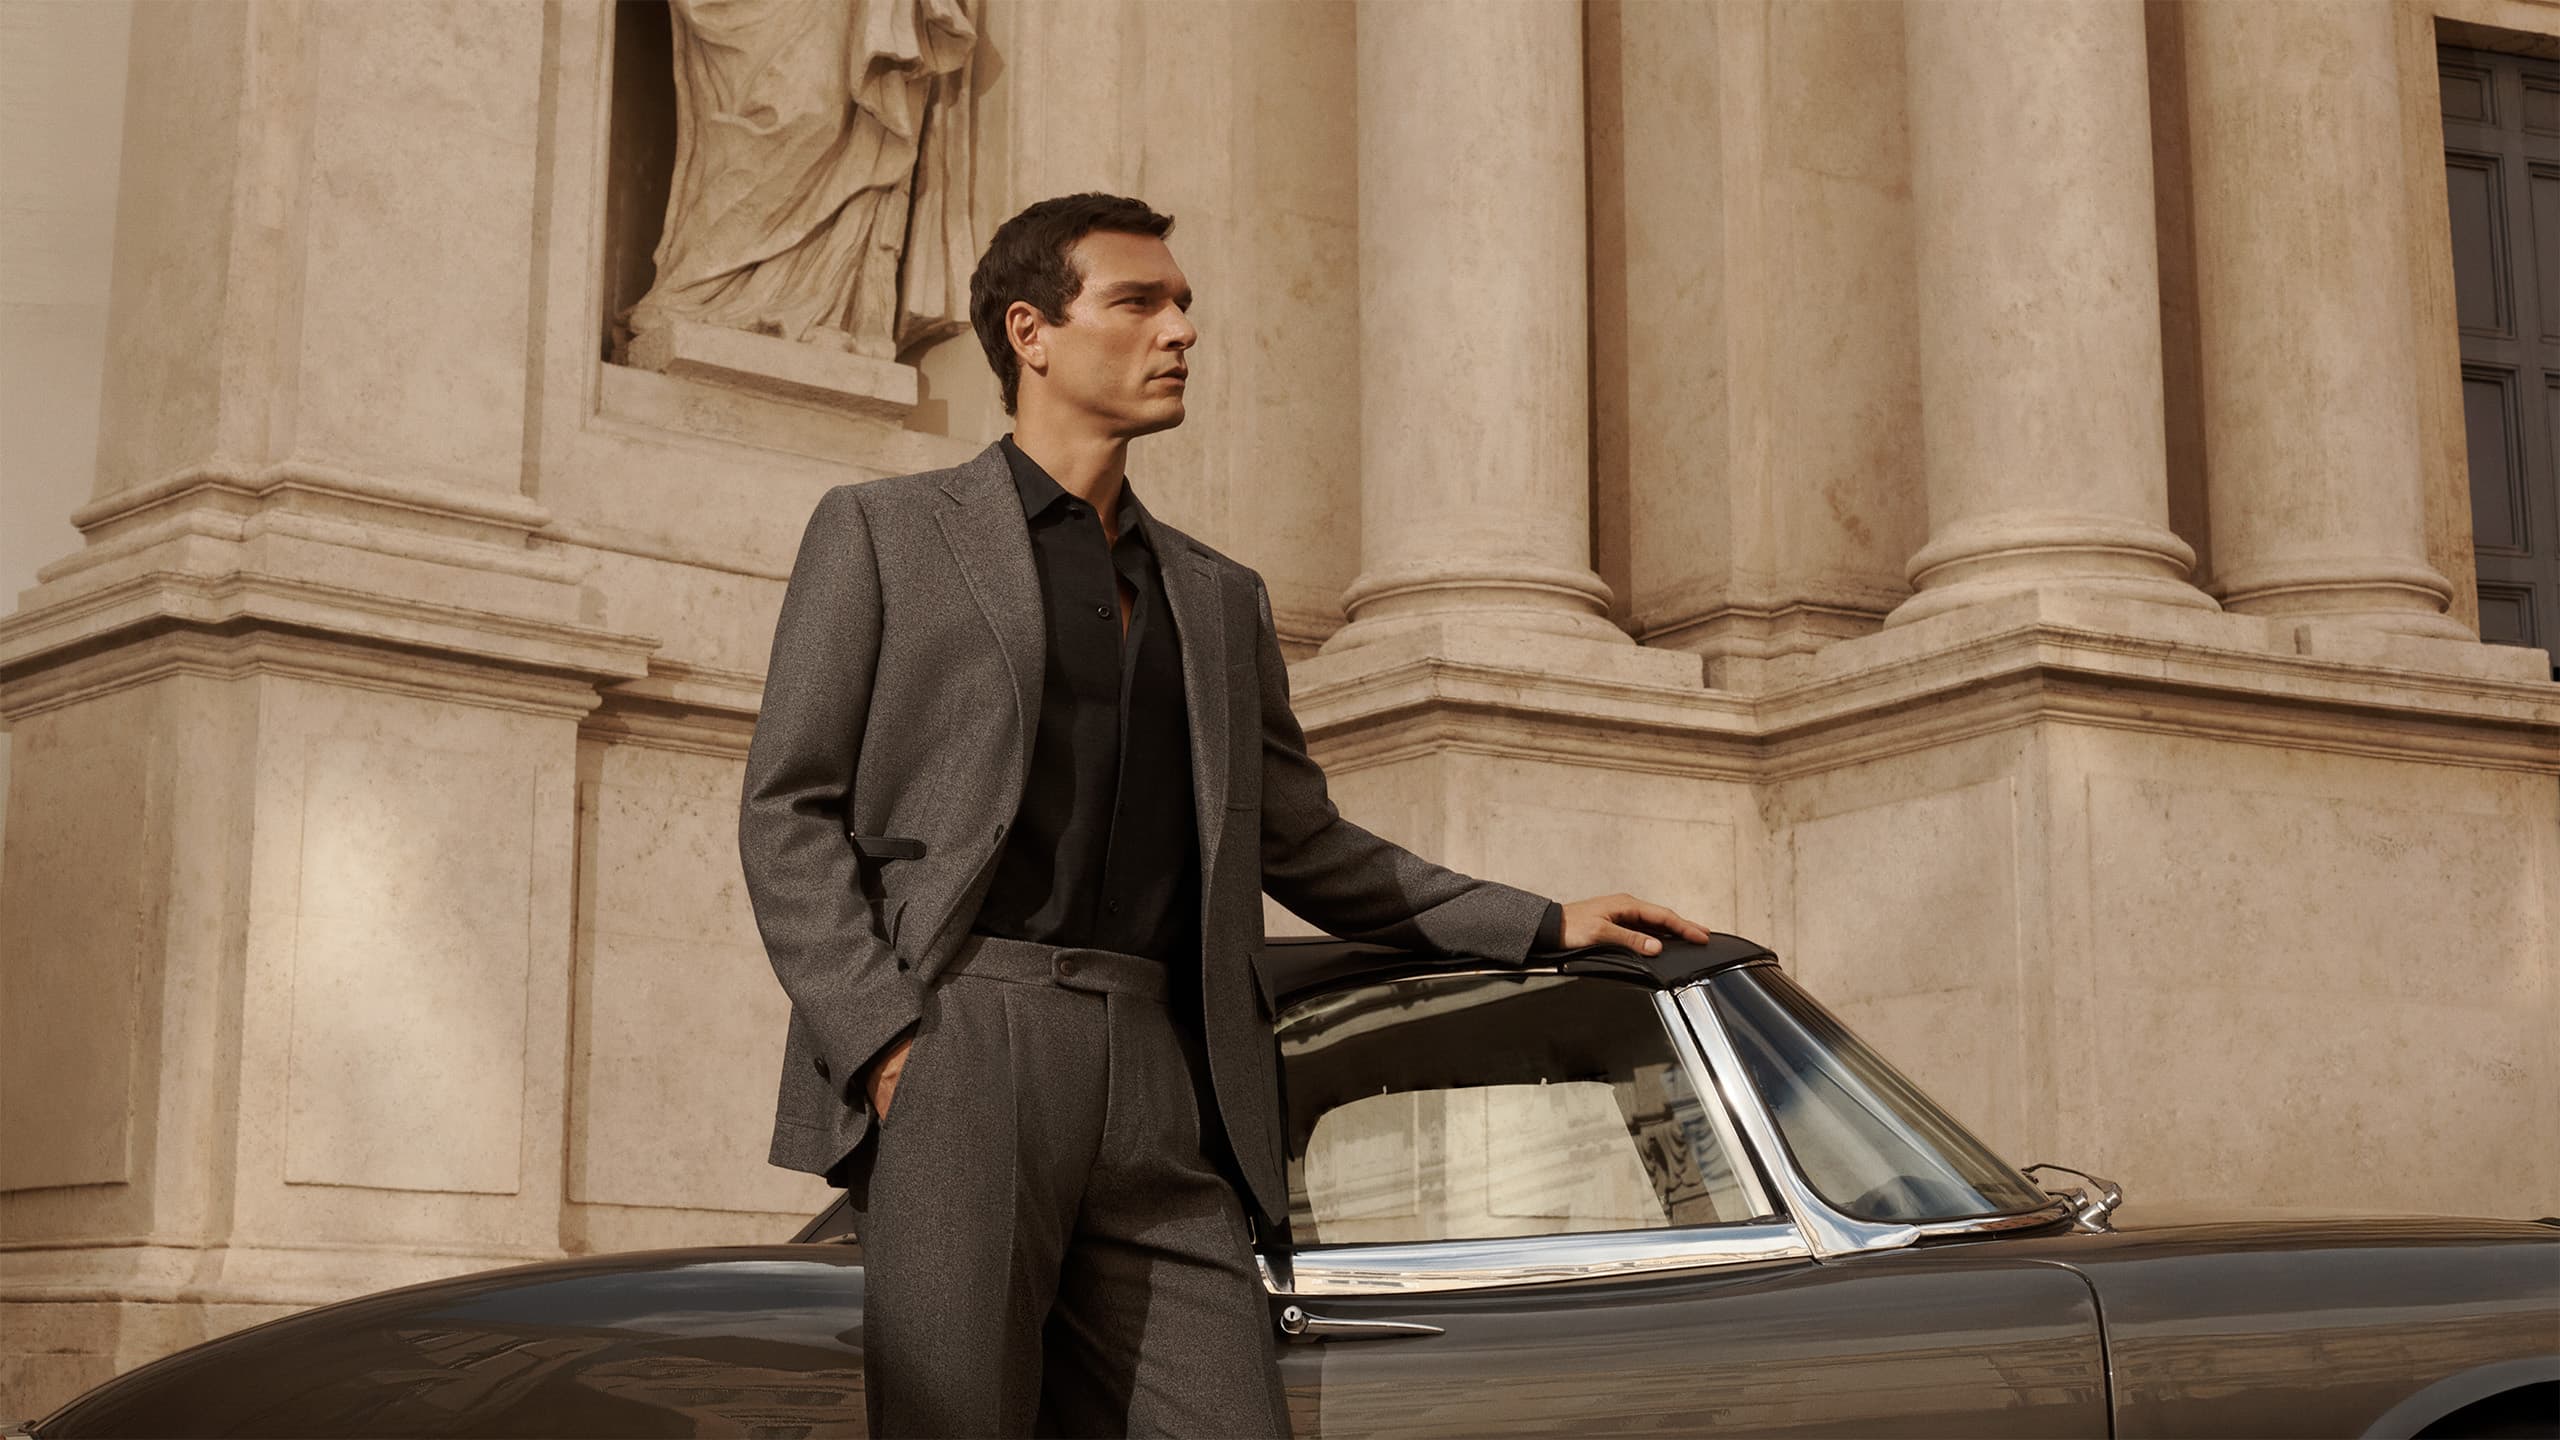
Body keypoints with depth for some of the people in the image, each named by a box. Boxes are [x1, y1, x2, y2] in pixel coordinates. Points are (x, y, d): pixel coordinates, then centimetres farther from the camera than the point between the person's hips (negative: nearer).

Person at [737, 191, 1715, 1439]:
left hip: (1161, 1088, 4)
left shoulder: (1220, 599, 25)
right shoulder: (879, 531, 11)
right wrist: (882, 1042, -10)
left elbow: (1300, 844, 28)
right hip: (952, 1054, -4)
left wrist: (1542, 925, 22)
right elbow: (786, 811, 4)